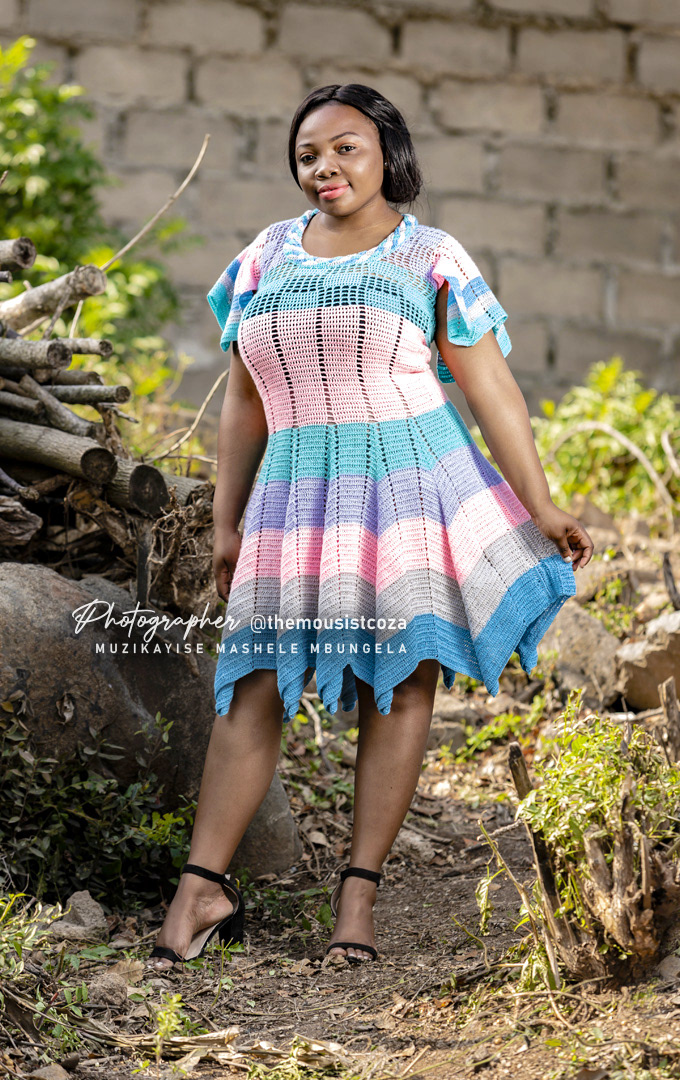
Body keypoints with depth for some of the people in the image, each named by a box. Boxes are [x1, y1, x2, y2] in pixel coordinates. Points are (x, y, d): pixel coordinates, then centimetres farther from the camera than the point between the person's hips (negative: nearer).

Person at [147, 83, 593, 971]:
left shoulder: (431, 259, 1)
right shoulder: (266, 257, 10)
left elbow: (492, 390, 0)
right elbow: (246, 400, 15)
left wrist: (540, 505, -4)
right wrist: (227, 523, 13)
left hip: (412, 487, -2)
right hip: (299, 496, 2)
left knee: (401, 680, -2)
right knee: (257, 680, -3)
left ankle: (360, 889, 4)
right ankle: (203, 886, 0)